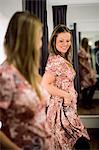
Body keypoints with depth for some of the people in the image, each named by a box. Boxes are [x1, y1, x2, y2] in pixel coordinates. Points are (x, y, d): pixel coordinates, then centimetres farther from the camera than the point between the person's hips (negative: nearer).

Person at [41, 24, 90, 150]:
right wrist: (66, 95, -18)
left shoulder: (63, 59, 11)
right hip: (61, 108, -10)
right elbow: (45, 85, -24)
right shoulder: (57, 61, -19)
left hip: (66, 107, 10)